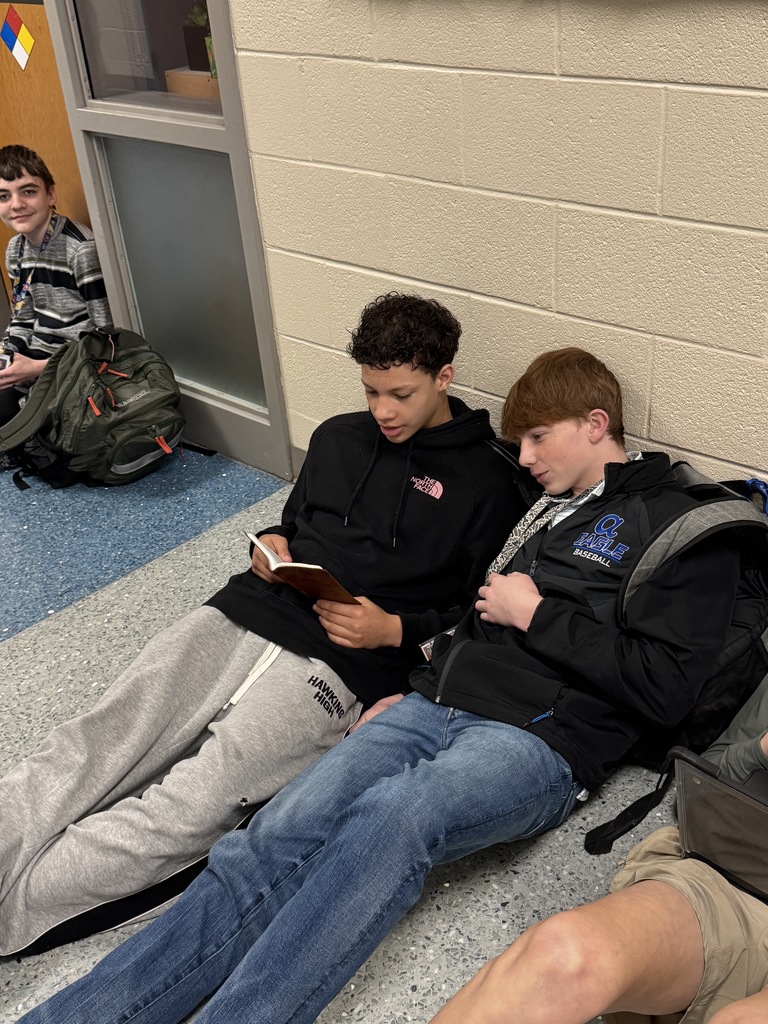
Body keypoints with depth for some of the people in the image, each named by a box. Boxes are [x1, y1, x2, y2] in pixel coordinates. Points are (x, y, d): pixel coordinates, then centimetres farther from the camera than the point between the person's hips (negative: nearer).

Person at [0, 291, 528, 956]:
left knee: (200, 796, -26)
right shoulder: (338, 437, 21)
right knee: (95, 744, -15)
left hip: (342, 664, -6)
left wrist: (396, 629, -11)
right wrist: (273, 545, 10)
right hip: (245, 616, 6)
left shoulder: (489, 483, 4)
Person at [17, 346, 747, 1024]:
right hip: (435, 707, 6)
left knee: (388, 818, -36)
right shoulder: (544, 504, 24)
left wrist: (536, 615, -7)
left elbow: (666, 688, -9)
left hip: (540, 740, -5)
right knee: (277, 834, -18)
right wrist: (412, 691, 13)